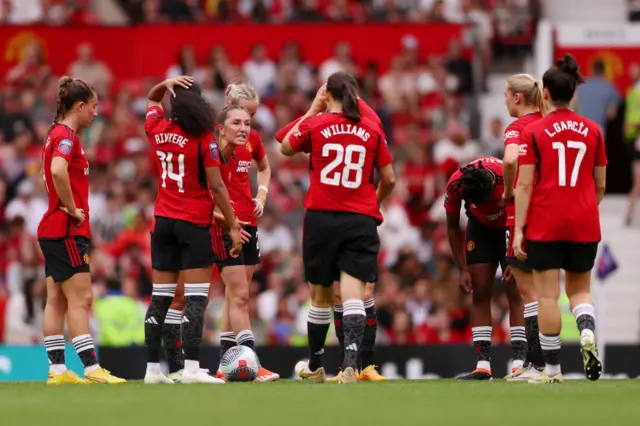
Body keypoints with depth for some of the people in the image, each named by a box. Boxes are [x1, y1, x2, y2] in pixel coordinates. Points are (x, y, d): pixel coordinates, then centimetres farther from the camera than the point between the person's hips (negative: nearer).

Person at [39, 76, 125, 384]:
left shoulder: (58, 134, 16)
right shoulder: (66, 136, -14)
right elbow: (58, 171, -31)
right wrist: (71, 208, -21)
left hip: (54, 231, 10)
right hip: (66, 231, -10)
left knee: (57, 301, 8)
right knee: (80, 299, -10)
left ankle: (57, 370, 8)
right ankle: (91, 368, -12)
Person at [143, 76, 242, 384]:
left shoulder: (157, 129, 3)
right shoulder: (203, 138, -12)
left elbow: (151, 99, 26)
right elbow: (217, 187, -12)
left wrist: (166, 85, 5)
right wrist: (233, 226, -6)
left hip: (163, 221, 5)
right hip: (194, 223, -5)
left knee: (161, 298, 8)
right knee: (196, 299, -6)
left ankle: (152, 368, 8)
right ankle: (191, 368, -14)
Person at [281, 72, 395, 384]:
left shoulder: (315, 125, -1)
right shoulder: (372, 131, 3)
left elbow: (286, 148, 19)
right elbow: (389, 179, 7)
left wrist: (313, 110, 22)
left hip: (321, 218, 0)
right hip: (361, 221, 0)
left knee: (321, 296, 13)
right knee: (352, 293, -8)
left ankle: (315, 367, 27)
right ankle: (351, 361, -27)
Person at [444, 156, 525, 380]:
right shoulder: (456, 185, -28)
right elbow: (452, 227, -8)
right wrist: (463, 269, -9)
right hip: (481, 227, 3)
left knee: (516, 293, -11)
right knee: (480, 294, -4)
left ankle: (520, 362, -13)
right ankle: (482, 365, -5)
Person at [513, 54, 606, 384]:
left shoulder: (534, 132, -5)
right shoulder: (593, 131, 4)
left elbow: (524, 185, -8)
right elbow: (600, 185, 9)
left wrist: (518, 230, -6)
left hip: (545, 224, -3)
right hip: (584, 225, 3)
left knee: (547, 294, 2)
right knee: (579, 289, 16)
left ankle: (552, 369, 3)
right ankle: (587, 332, -15)